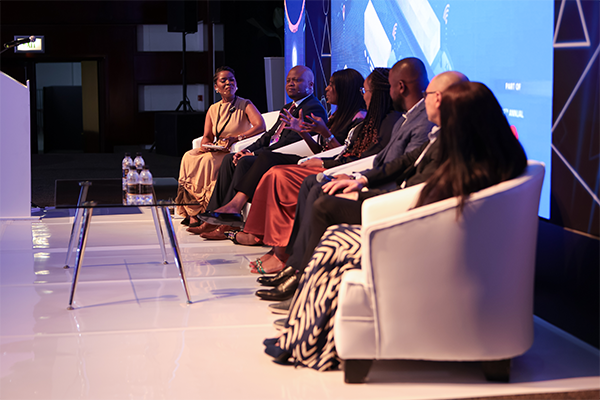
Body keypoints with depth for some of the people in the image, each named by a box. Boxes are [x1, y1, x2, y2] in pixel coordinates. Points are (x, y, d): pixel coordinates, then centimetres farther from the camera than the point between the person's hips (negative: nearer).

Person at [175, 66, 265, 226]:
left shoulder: (245, 105, 0)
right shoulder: (213, 109, 16)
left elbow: (261, 126, -16)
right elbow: (207, 136, 12)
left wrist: (236, 138, -24)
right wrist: (206, 145, -13)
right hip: (217, 151, 5)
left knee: (207, 160, -32)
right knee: (188, 157, -22)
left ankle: (201, 212, -26)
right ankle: (192, 212, -26)